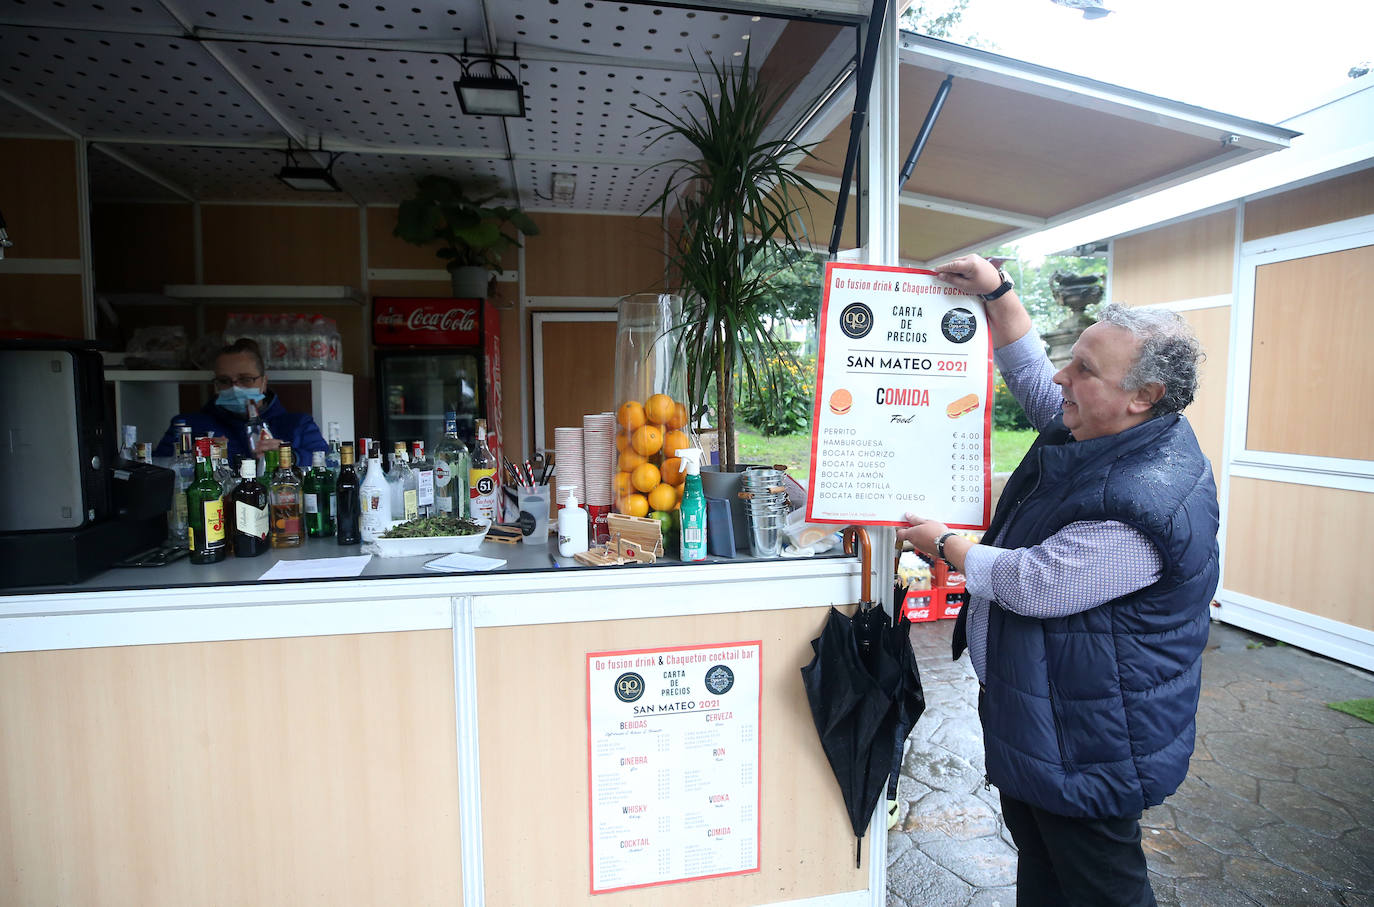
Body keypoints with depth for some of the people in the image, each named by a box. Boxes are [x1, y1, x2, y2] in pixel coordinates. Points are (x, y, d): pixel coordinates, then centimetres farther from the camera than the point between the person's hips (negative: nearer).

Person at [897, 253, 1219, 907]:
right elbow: (1029, 373, 12)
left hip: (1090, 745, -9)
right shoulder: (1097, 431, -3)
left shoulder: (1144, 505, -33)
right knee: (1036, 854, 27)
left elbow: (1028, 583, -28)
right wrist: (997, 292, 4)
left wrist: (942, 543, -13)